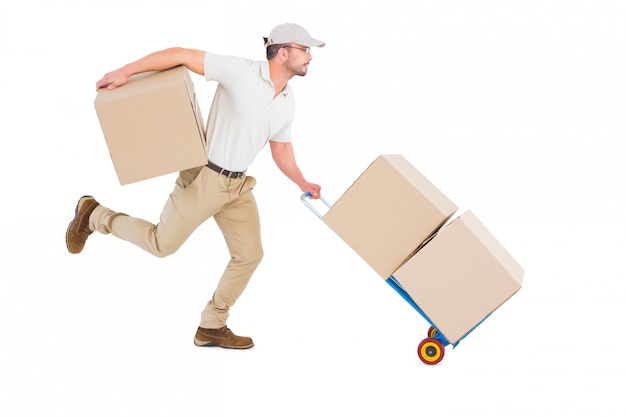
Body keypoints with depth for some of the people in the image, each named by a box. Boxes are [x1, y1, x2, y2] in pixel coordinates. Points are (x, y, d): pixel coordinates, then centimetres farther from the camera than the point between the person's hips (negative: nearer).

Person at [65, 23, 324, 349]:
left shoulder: (287, 103, 4)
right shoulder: (241, 71, -20)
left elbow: (281, 150, 18)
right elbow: (181, 55, -21)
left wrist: (303, 184, 14)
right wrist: (125, 71, -24)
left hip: (238, 185, 7)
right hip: (204, 178, -7)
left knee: (250, 254, 5)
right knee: (162, 244, 3)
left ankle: (212, 328, 20)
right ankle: (93, 215, 26)